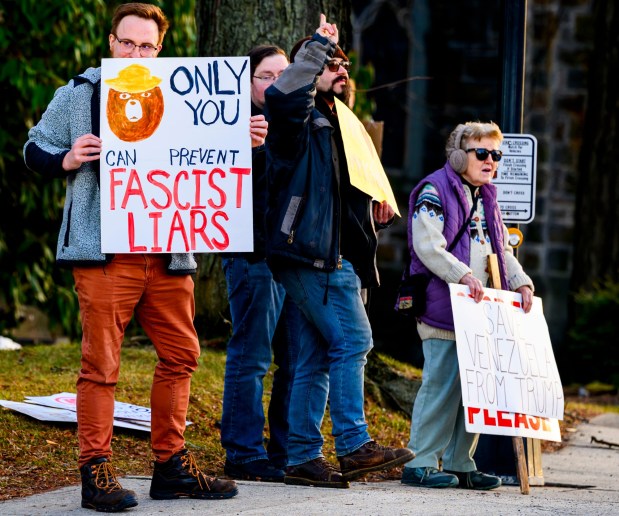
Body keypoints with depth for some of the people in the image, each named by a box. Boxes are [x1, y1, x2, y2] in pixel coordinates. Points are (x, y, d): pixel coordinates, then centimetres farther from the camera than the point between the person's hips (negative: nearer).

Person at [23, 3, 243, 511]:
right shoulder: (77, 96, 6)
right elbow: (34, 150, 10)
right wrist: (66, 160, -10)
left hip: (168, 254, 5)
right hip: (103, 254, -4)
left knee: (180, 355, 6)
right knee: (101, 363, -6)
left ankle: (171, 465, 17)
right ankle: (96, 472, -2)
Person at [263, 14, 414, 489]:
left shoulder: (334, 124, 26)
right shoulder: (299, 120, -4)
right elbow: (283, 94, -30)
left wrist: (376, 210, 16)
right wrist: (318, 45, -22)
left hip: (335, 256, 10)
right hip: (314, 253, -10)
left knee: (316, 358, 8)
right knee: (353, 341, -14)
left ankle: (304, 457, 9)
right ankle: (354, 447, -15)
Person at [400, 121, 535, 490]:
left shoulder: (487, 198, 21)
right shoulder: (434, 192, -5)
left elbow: (502, 249, 23)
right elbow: (428, 246, -15)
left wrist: (521, 282, 6)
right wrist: (463, 275, -25)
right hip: (444, 307, -8)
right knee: (442, 383, -11)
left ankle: (460, 463, 13)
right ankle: (421, 464, -6)